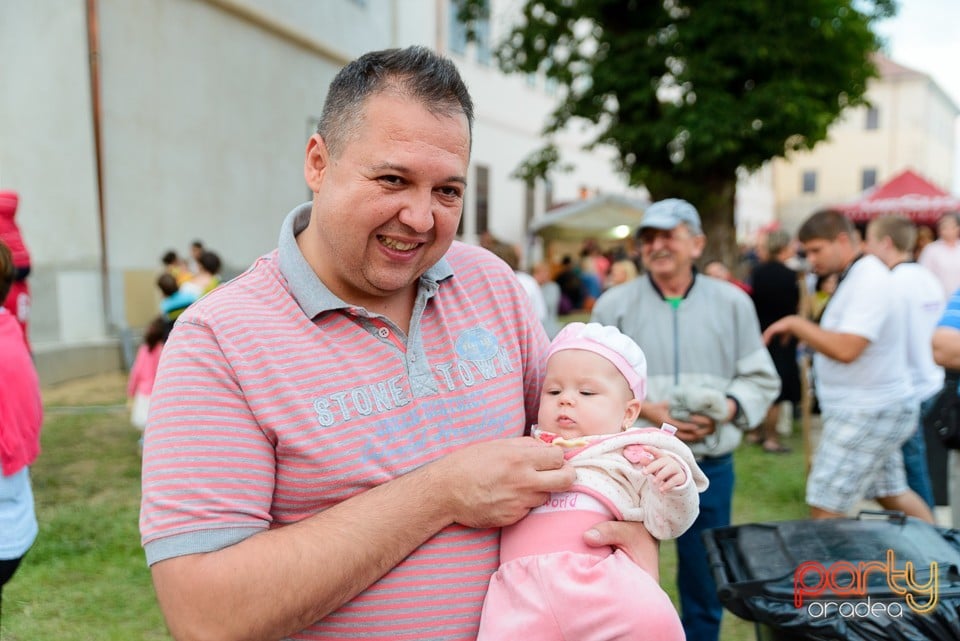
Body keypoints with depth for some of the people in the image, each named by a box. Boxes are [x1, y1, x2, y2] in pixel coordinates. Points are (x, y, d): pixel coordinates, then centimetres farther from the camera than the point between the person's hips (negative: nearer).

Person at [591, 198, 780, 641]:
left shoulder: (732, 302, 5)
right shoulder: (614, 305, 0)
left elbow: (761, 379, 6)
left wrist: (725, 410, -12)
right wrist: (644, 409, -17)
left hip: (709, 467, 2)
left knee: (705, 584, 16)